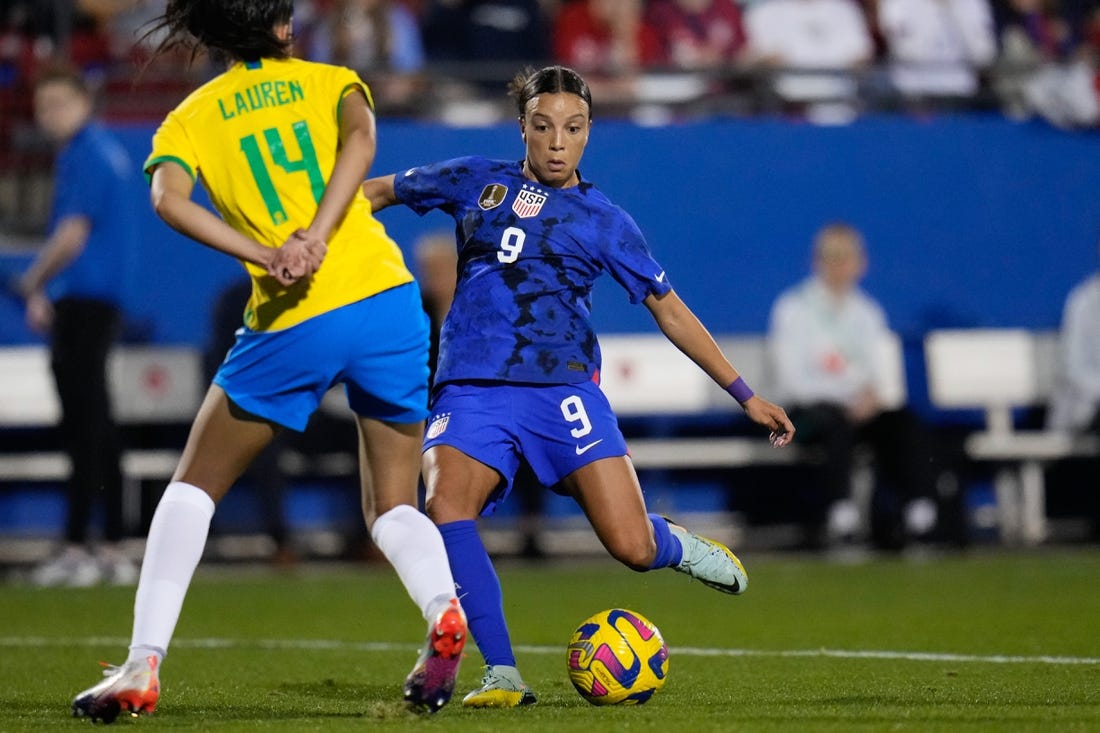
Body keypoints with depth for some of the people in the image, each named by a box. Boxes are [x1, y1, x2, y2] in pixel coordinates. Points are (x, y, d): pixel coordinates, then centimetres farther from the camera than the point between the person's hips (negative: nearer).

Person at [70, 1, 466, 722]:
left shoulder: (191, 117, 14)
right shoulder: (325, 80, 15)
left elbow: (168, 197, -8)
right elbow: (359, 135, -8)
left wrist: (264, 255, -15)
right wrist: (315, 239, -17)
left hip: (292, 323, -1)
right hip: (385, 297, 1)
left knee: (194, 486, 16)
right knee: (393, 505, 13)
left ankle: (142, 667, 5)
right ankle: (444, 606, -18)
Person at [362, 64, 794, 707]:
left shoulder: (604, 220, 11)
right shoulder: (476, 182, 13)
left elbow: (671, 311, 14)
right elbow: (381, 190, 26)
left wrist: (745, 395, 13)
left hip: (563, 388, -1)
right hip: (472, 387, 1)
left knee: (632, 548, -12)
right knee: (445, 511, -28)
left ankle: (679, 548, 27)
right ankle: (503, 676, -18)